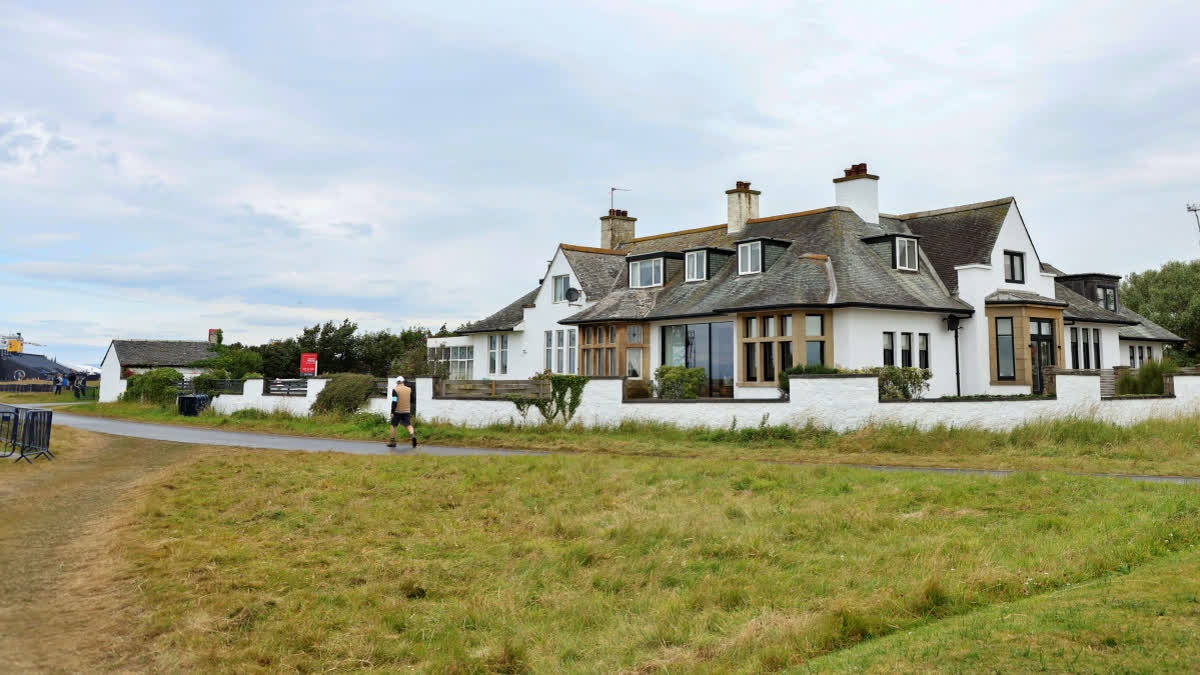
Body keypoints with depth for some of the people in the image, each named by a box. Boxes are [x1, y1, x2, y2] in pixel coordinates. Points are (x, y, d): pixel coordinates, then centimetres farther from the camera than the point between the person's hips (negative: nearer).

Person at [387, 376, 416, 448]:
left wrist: (392, 412, -12)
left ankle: (392, 442, 16)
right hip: (407, 411, 3)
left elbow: (394, 402, -13)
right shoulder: (409, 390, 7)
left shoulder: (395, 390, -6)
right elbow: (412, 401, 12)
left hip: (397, 412, -3)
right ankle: (412, 435, -24)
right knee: (408, 425, 4)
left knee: (393, 425, 11)